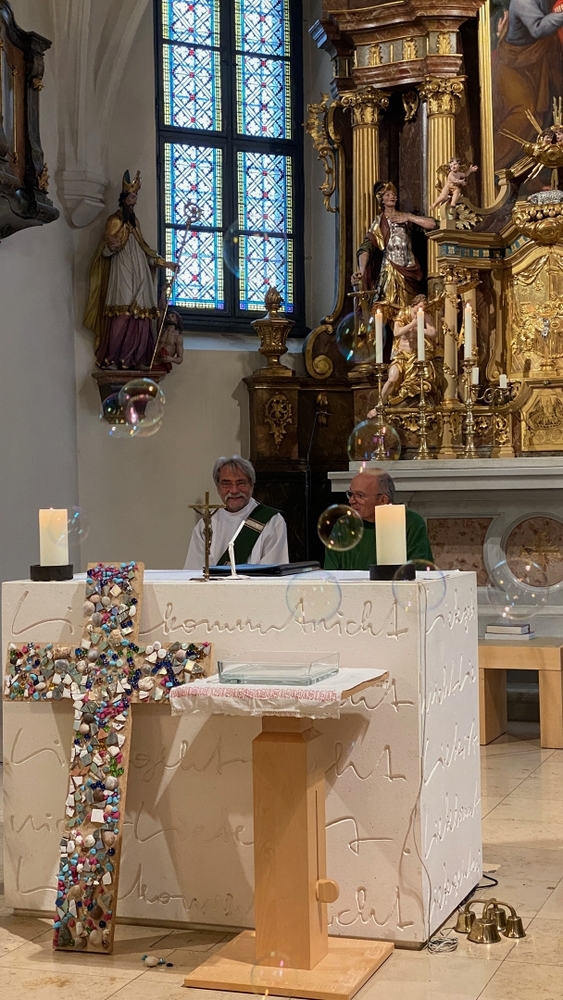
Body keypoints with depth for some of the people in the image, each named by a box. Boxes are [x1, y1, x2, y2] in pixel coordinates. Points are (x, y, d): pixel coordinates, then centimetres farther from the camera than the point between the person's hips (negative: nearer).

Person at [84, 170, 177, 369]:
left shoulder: (134, 221, 20)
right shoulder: (115, 220, -1)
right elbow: (104, 252, -9)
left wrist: (163, 262, 25)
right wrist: (111, 247, -32)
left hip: (138, 274, 7)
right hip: (122, 274, -7)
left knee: (140, 318, -3)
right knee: (122, 316, -16)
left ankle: (136, 359, -3)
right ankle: (112, 359, -15)